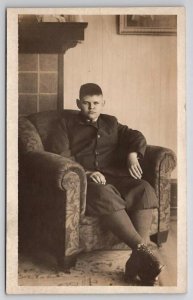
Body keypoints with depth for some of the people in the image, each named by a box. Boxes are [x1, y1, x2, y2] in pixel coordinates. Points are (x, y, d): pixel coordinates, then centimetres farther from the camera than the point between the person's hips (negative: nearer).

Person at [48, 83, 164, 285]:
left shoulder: (111, 123, 27)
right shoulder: (67, 126, 16)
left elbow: (136, 137, 17)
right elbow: (60, 157, 1)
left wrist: (133, 156, -7)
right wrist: (86, 173, -15)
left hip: (114, 176, 4)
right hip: (84, 179, -3)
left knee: (144, 189, -28)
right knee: (105, 195, -39)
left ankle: (138, 258, -38)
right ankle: (142, 249, -44)